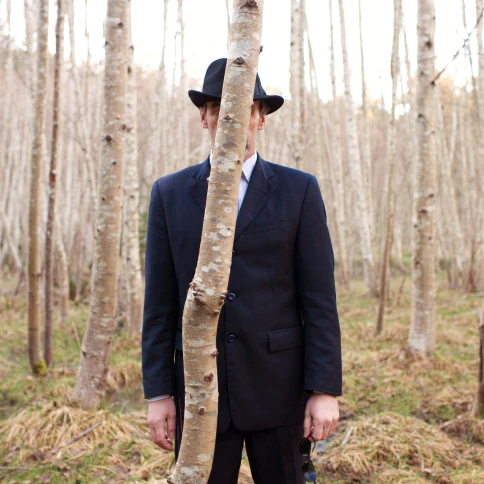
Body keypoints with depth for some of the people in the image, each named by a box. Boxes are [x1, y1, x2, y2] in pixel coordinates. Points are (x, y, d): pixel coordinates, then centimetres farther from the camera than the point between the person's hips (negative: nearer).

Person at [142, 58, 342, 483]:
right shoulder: (170, 193, 4)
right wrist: (158, 393, -1)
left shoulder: (299, 190, 0)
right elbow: (159, 303, 3)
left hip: (278, 385, -1)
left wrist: (326, 390, -8)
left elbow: (320, 299, -3)